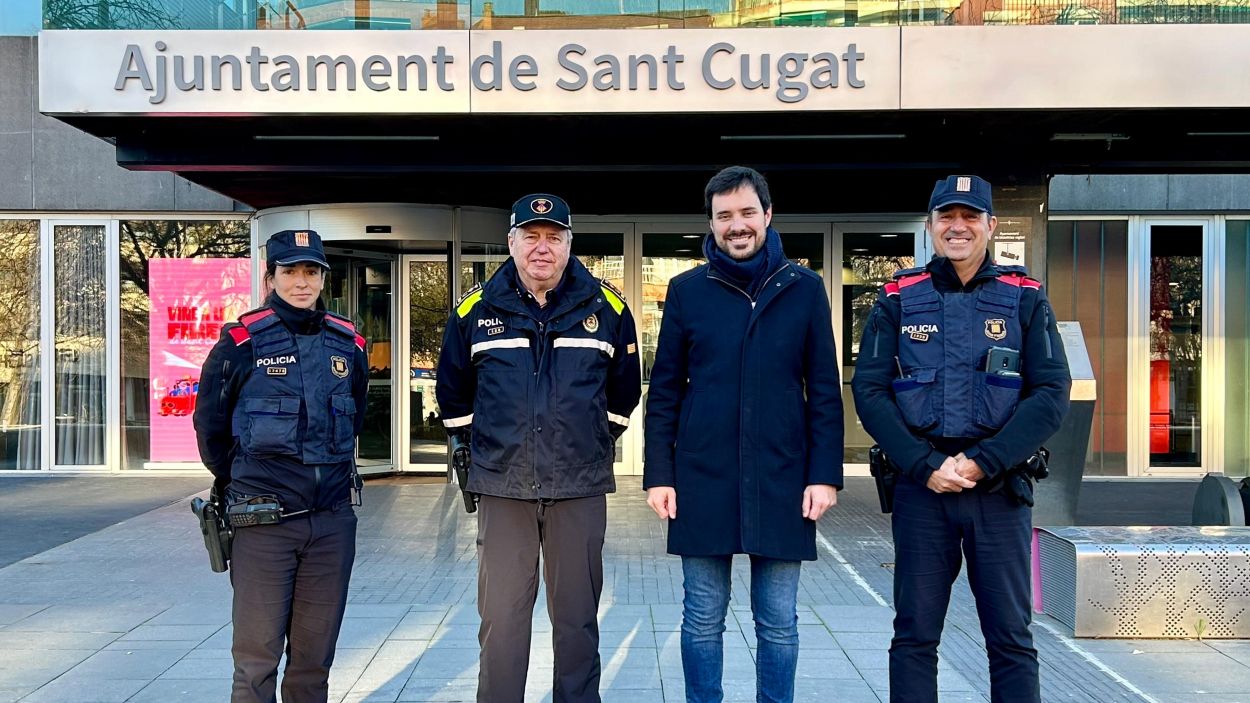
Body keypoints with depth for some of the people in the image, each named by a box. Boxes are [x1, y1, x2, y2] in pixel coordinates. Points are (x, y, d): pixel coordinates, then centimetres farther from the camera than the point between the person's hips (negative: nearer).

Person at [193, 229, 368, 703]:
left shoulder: (349, 345, 7)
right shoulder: (241, 343, -4)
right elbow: (209, 426, 7)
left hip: (333, 521, 4)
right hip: (263, 523, -3)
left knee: (314, 655, 10)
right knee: (257, 658, 0)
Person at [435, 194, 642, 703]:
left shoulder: (607, 306, 2)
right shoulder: (476, 308, 3)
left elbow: (624, 391, 14)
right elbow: (452, 391, 15)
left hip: (580, 488, 0)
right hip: (502, 488, 0)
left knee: (577, 617, 9)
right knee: (501, 617, 5)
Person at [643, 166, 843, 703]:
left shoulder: (804, 288, 3)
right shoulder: (686, 290, 3)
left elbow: (825, 392, 3)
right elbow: (664, 392, 5)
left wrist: (825, 475, -3)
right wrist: (659, 474, -1)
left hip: (782, 481, 0)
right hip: (702, 479, 0)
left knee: (779, 624, 9)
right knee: (703, 620, 9)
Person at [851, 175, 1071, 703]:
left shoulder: (1025, 298, 5)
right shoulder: (898, 299, 6)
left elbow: (1051, 395, -2)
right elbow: (869, 391, 0)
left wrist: (981, 462, -13)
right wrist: (925, 466, -11)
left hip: (1000, 489, 0)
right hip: (921, 486, 0)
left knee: (1011, 637, 5)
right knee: (914, 635, 6)